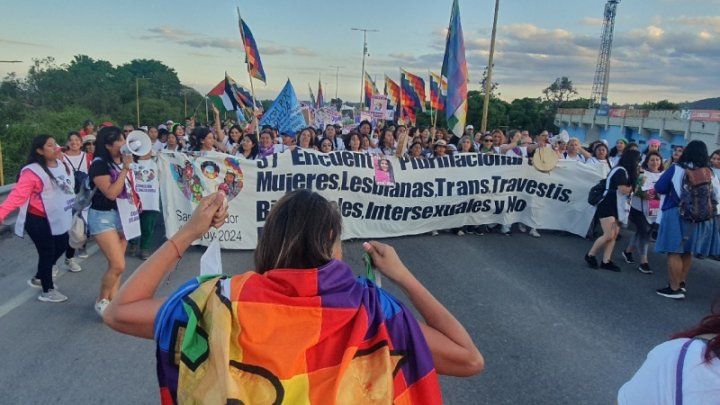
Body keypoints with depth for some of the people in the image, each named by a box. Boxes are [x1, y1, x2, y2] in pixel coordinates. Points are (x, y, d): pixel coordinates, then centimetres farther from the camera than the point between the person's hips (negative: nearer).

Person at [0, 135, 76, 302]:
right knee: (47, 253, 2)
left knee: (62, 246, 19)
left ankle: (39, 278, 41)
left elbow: (68, 187, 17)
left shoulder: (62, 165, 2)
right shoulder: (32, 171, -21)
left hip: (57, 218, 8)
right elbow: (18, 195, -25)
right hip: (38, 220, -8)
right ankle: (47, 291, 22)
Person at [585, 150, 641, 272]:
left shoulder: (622, 171, 16)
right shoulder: (621, 171, -14)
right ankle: (590, 255, 2)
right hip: (607, 206, -10)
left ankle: (606, 261, 4)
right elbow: (623, 190, -19)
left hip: (615, 207, 10)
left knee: (614, 235, 5)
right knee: (609, 235, -13)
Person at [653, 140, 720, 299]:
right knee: (687, 252, 19)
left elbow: (659, 188, -4)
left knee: (674, 252, 2)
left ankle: (674, 288, 3)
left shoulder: (676, 169, -10)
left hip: (677, 215, -4)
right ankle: (681, 283, 29)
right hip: (702, 218, 5)